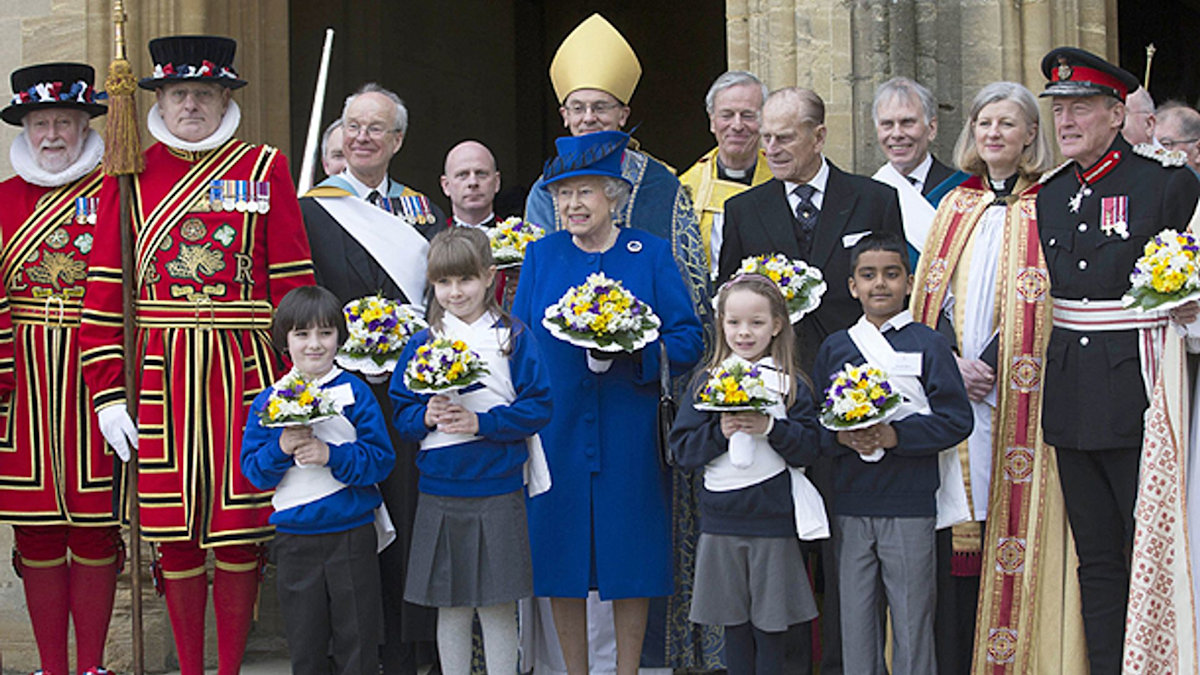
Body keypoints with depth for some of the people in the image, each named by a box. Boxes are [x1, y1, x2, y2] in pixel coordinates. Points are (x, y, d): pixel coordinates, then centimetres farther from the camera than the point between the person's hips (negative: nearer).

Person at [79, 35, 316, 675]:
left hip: (246, 373, -1)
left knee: (240, 528, 4)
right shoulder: (131, 176, 7)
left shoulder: (265, 168, 4)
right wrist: (107, 393, -1)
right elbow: (105, 287, 5)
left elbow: (293, 282, 2)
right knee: (175, 531, 5)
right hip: (161, 376, 1)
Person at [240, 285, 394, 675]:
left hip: (352, 533, -2)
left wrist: (331, 455, -20)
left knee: (357, 642, 6)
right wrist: (280, 449, -17)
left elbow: (381, 460, -8)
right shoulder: (268, 401, 3)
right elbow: (253, 471, 1)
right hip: (294, 536, 2)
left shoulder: (355, 393, -3)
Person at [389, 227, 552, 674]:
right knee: (450, 607, 9)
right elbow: (400, 412, 7)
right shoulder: (422, 343, 6)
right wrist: (425, 417, -13)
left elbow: (538, 407, -6)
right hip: (439, 492, 2)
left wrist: (482, 422, -16)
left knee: (498, 608, 4)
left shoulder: (513, 338, -1)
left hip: (498, 491, -2)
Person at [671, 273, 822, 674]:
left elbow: (810, 448, -5)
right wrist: (720, 432, -14)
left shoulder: (790, 384, 1)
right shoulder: (707, 382, 6)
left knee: (769, 626, 4)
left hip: (774, 520, -2)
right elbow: (682, 450, 2)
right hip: (721, 519, 2)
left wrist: (771, 427, -18)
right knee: (733, 623, 9)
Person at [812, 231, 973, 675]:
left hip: (910, 506, -3)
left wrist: (895, 435, -16)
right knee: (854, 620, 7)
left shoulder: (928, 344, 1)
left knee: (912, 618, 2)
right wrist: (841, 437, -12)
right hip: (849, 505, 3)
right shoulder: (834, 348, 10)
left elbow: (957, 419, -5)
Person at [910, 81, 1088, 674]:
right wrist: (952, 360, -4)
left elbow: (1035, 307, -6)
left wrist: (991, 366, -14)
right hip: (954, 386, 4)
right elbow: (933, 296, 12)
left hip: (1020, 394, -3)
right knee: (954, 530, 1)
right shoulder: (953, 207, 15)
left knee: (1013, 516, -4)